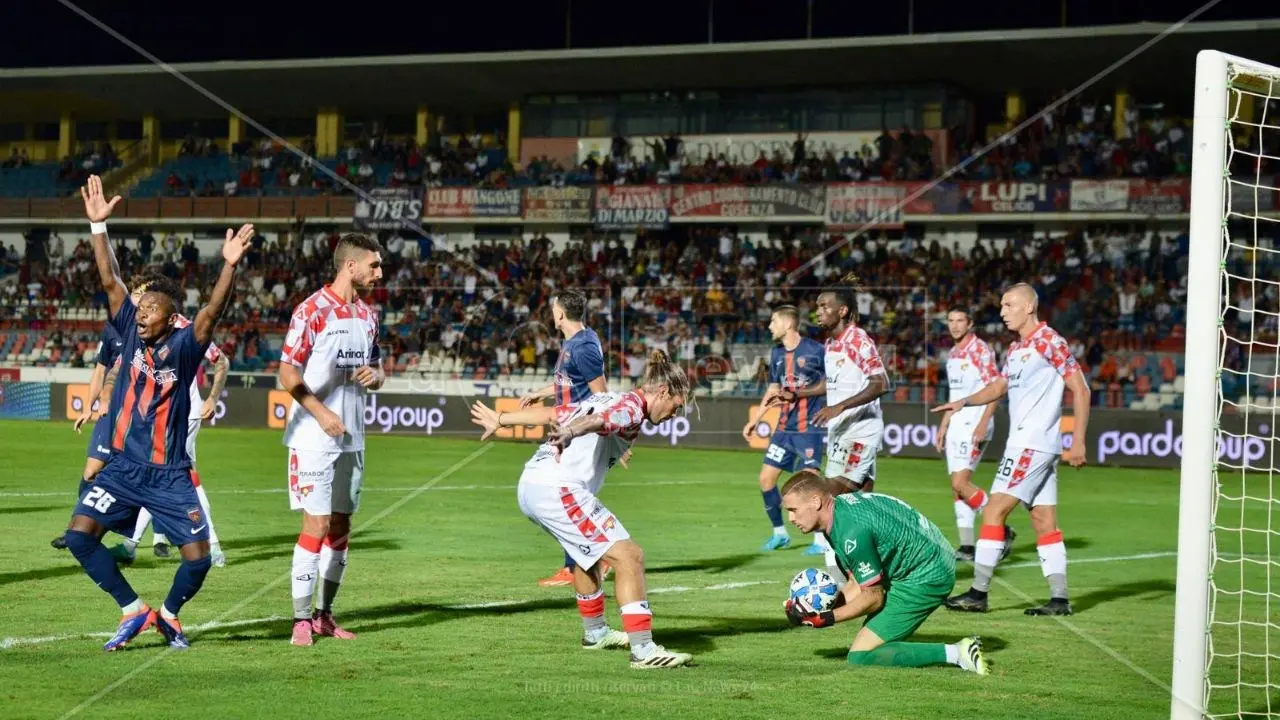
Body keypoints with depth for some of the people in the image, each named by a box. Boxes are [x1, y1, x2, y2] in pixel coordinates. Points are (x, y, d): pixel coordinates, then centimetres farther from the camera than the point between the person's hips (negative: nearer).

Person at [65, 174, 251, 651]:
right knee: (79, 535, -12)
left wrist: (230, 266, -40)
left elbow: (212, 312, -25)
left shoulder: (183, 347, -9)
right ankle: (134, 612, 4)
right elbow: (111, 281, -4)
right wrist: (98, 225, -12)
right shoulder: (131, 334, 0)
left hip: (169, 473, -3)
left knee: (198, 557, -9)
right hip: (123, 466, 3)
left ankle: (169, 613, 22)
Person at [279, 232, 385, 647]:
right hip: (314, 438, -7)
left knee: (340, 526, 10)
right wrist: (320, 412, -22)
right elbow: (288, 373, -12)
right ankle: (301, 619, -4)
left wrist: (375, 375, -2)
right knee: (317, 524, -10)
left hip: (351, 438, 7)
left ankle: (324, 615, 19)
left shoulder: (367, 315, 12)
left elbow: (376, 368, 22)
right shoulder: (313, 311, -10)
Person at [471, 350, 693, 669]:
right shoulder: (632, 407, -5)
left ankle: (595, 632, 50)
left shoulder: (604, 399, 22)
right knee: (628, 556, -13)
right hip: (559, 491, -10)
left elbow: (550, 413, 29)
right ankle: (643, 649, -19)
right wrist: (570, 432, -47)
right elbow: (599, 422, -27)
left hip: (530, 486, 10)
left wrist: (500, 420, 38)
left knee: (585, 552, 33)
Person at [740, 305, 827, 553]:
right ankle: (780, 533, 19)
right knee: (766, 478, 4)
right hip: (784, 427, 7)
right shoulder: (777, 353, 10)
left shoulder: (815, 350, -11)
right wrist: (755, 420, 18)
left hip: (809, 427, -7)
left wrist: (795, 395, -16)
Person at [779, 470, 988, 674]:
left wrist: (825, 618, -13)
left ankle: (955, 653, -14)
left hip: (927, 578, -10)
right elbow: (858, 585, 9)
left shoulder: (851, 531, -25)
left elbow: (873, 598, -16)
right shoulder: (840, 505, 5)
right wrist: (822, 608, -3)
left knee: (860, 657, -10)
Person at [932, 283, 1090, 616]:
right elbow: (1000, 386, 28)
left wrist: (1078, 442, -15)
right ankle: (1060, 599, 7)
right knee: (1044, 522, 7)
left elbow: (1080, 390, -11)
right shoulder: (1016, 349, 16)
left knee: (994, 510, -10)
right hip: (1024, 442, 9)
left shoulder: (1049, 342, -11)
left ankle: (978, 593, -9)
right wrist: (964, 401, 10)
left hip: (1033, 444, -9)